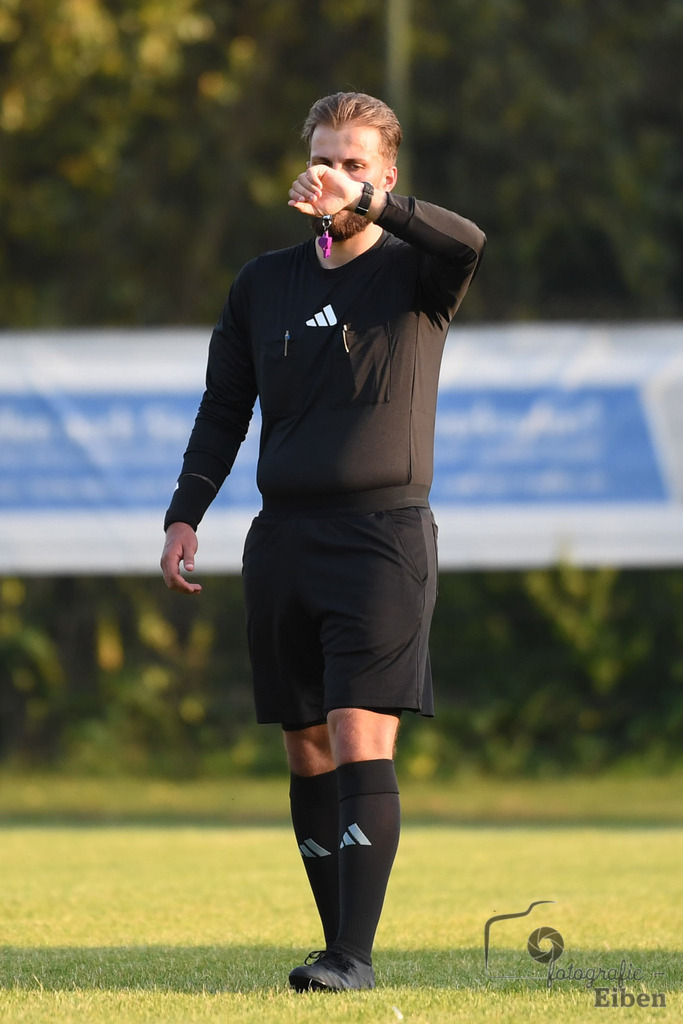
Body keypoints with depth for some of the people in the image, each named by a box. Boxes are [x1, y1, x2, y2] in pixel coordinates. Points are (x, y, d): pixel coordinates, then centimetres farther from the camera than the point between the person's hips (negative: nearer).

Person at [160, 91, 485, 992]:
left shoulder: (412, 274, 1)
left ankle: (355, 955, -17)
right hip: (284, 538, 5)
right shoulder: (263, 284, 13)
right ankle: (341, 945, 12)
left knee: (361, 745, -14)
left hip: (384, 536, -5)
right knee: (308, 752, 6)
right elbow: (224, 409, 17)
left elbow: (467, 244, -23)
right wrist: (185, 514, 7)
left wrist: (366, 204, -33)